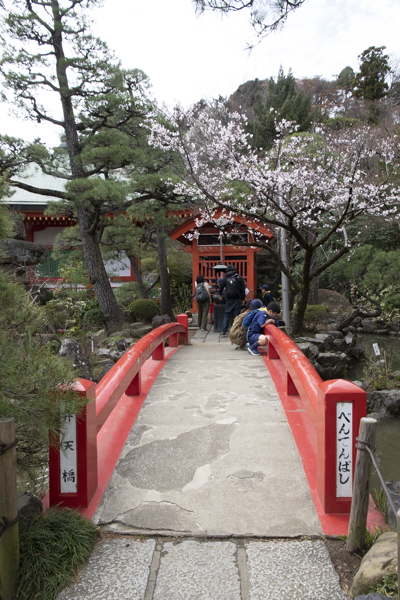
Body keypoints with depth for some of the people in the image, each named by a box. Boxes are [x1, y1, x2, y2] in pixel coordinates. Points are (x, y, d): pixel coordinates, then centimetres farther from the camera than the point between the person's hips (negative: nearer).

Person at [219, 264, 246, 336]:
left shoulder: (225, 278, 4)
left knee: (227, 315, 6)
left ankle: (223, 331, 2)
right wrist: (243, 298, 7)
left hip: (229, 299, 1)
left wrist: (220, 294, 28)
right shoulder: (239, 278, 2)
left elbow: (220, 289, 10)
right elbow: (243, 289, 2)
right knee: (237, 315, 4)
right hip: (237, 299, -1)